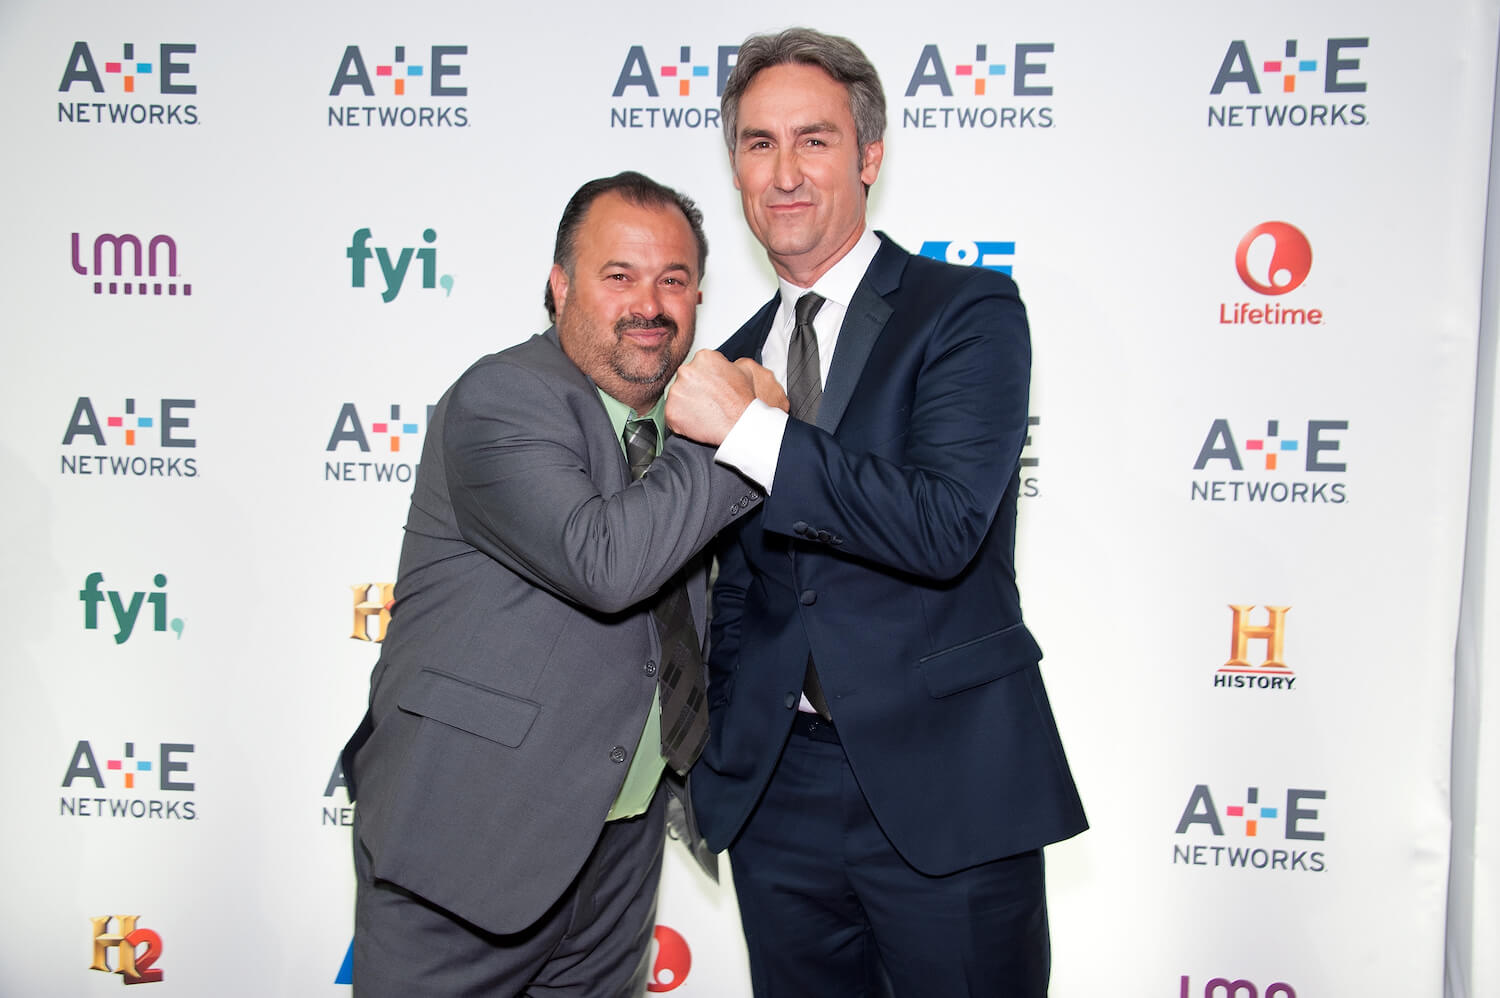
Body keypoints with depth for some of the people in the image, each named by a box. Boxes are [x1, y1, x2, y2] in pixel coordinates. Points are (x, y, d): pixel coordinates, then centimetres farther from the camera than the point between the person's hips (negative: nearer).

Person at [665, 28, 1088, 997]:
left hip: (944, 785, -5)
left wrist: (746, 429, -20)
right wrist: (720, 751, 14)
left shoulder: (970, 310, -6)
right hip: (776, 787, 5)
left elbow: (944, 525, -21)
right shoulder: (740, 353, 11)